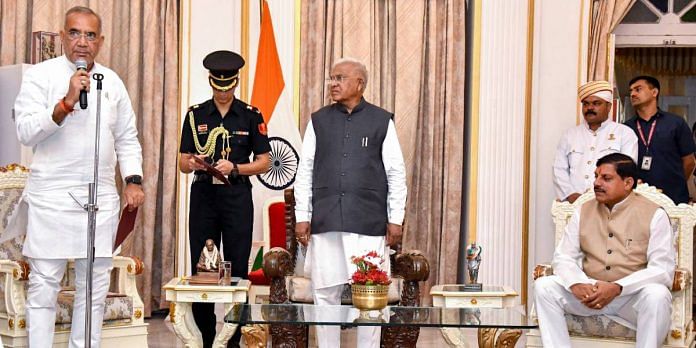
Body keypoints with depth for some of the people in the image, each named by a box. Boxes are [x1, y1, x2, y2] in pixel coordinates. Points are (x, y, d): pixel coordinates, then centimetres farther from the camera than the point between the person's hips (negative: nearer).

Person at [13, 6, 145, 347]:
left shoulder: (112, 82, 12)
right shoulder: (41, 75, -1)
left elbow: (127, 138, 16)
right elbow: (26, 131, -11)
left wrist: (133, 180, 5)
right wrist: (67, 102, -21)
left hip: (101, 198, 4)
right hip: (52, 197, -4)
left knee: (94, 288, 9)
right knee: (43, 287, -2)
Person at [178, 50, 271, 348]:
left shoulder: (251, 116, 4)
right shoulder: (195, 115, 7)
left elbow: (264, 163, 3)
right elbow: (183, 163, 8)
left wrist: (234, 168, -13)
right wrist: (194, 163, -15)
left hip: (237, 197, -1)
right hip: (203, 197, 2)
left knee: (237, 268, 0)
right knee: (201, 268, 3)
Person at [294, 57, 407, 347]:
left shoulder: (382, 121, 5)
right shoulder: (319, 120, 10)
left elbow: (396, 173, 6)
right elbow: (305, 171, 10)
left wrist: (395, 219, 1)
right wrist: (302, 216, 5)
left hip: (369, 223, -2)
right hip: (325, 223, 2)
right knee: (325, 294, 5)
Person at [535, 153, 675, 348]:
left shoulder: (653, 215, -4)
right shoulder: (583, 211, 8)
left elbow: (663, 269, -12)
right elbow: (563, 256, 6)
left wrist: (617, 288, -25)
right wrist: (576, 284, -18)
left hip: (633, 294, -3)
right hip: (589, 292, 4)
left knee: (657, 294, -35)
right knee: (543, 286, -18)